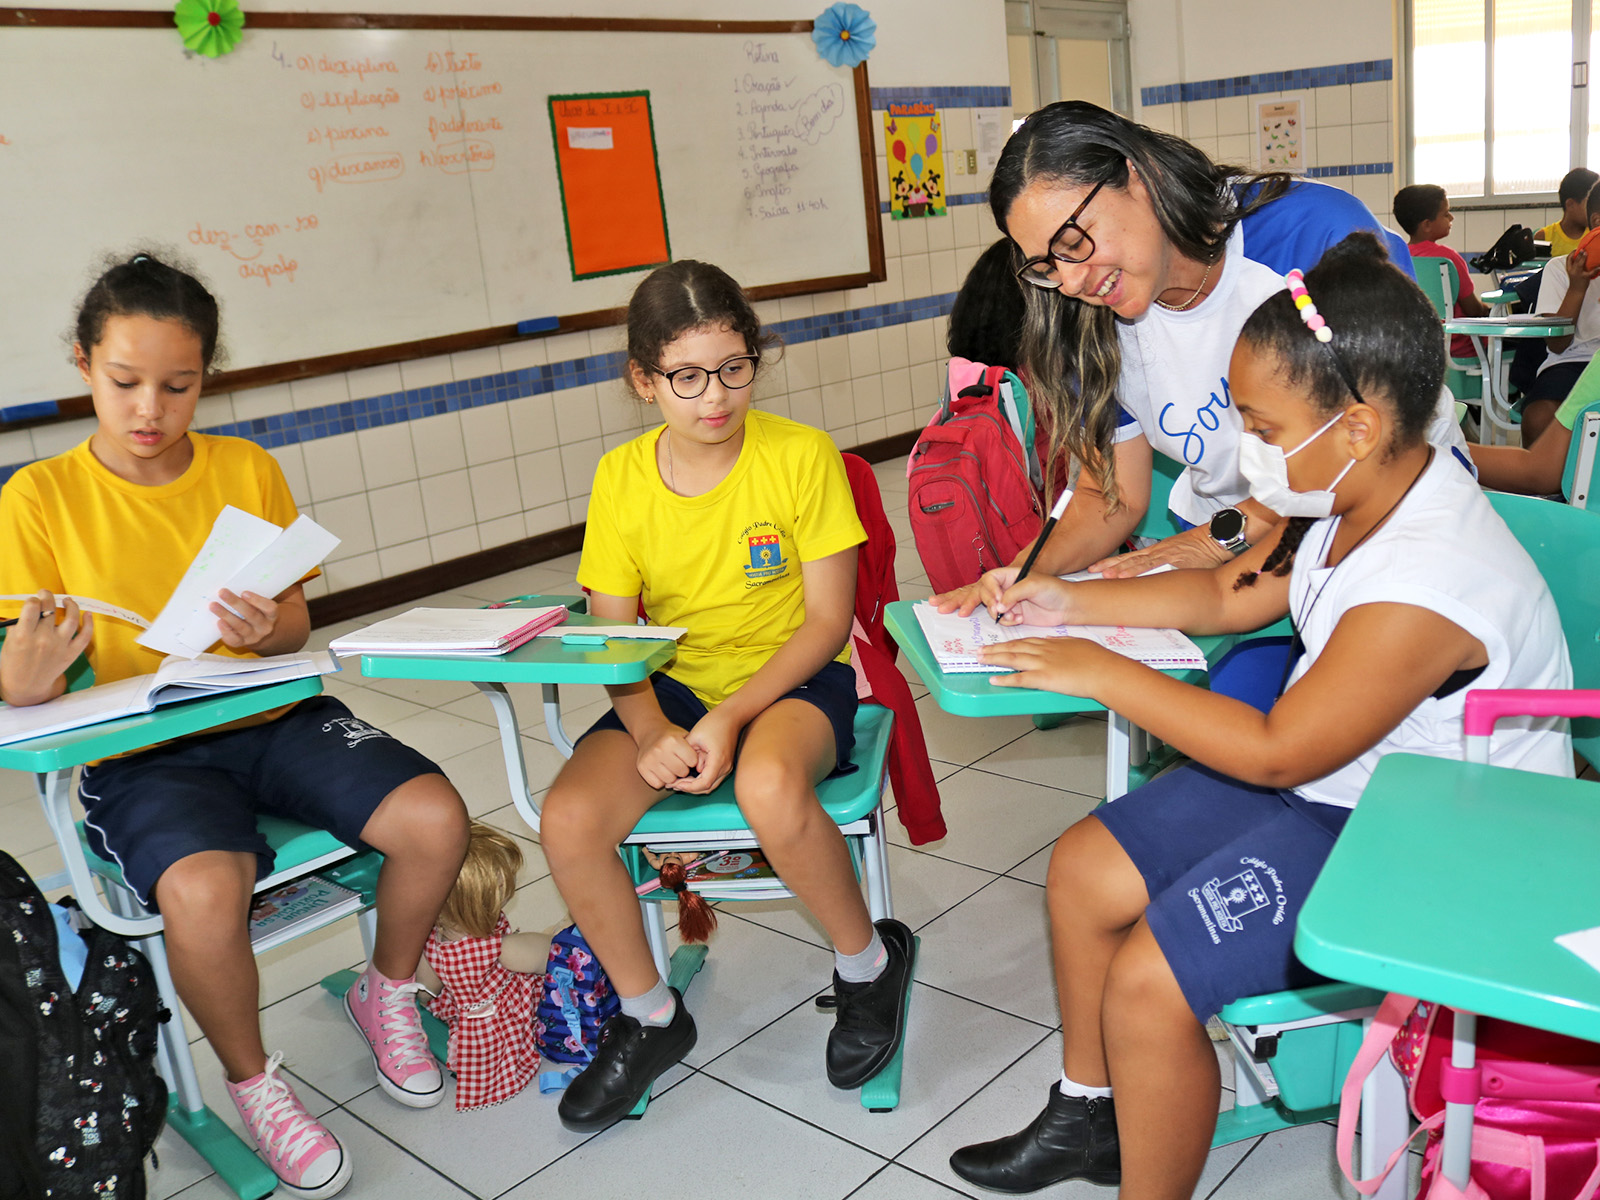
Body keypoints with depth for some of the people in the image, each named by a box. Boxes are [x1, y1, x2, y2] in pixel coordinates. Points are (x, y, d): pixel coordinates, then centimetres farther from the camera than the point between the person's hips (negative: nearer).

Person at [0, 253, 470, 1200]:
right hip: (141, 756, -2)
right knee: (204, 892, -34)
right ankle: (253, 1079, -1)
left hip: (275, 720, 3)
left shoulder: (248, 469, 7)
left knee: (436, 817, -20)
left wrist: (265, 628, -16)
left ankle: (387, 995, 11)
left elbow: (298, 628, 8)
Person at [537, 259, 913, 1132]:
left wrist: (732, 717, -22)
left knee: (769, 789, -38)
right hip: (671, 688, 4)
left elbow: (827, 619, -10)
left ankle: (868, 961, -4)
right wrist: (651, 732, -21)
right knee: (567, 820, -22)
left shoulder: (802, 455, -11)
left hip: (793, 679, -3)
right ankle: (649, 1017, 7)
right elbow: (613, 636, -1)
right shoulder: (621, 479, -2)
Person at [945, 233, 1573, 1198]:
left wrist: (1102, 673, -19)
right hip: (1326, 777, 10)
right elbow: (1230, 595, 11)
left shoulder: (1423, 591, -33)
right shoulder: (1354, 500, -4)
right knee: (1085, 868, 7)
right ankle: (1088, 1114, 26)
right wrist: (1074, 602, 1)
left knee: (1149, 984, -19)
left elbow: (1276, 751, -26)